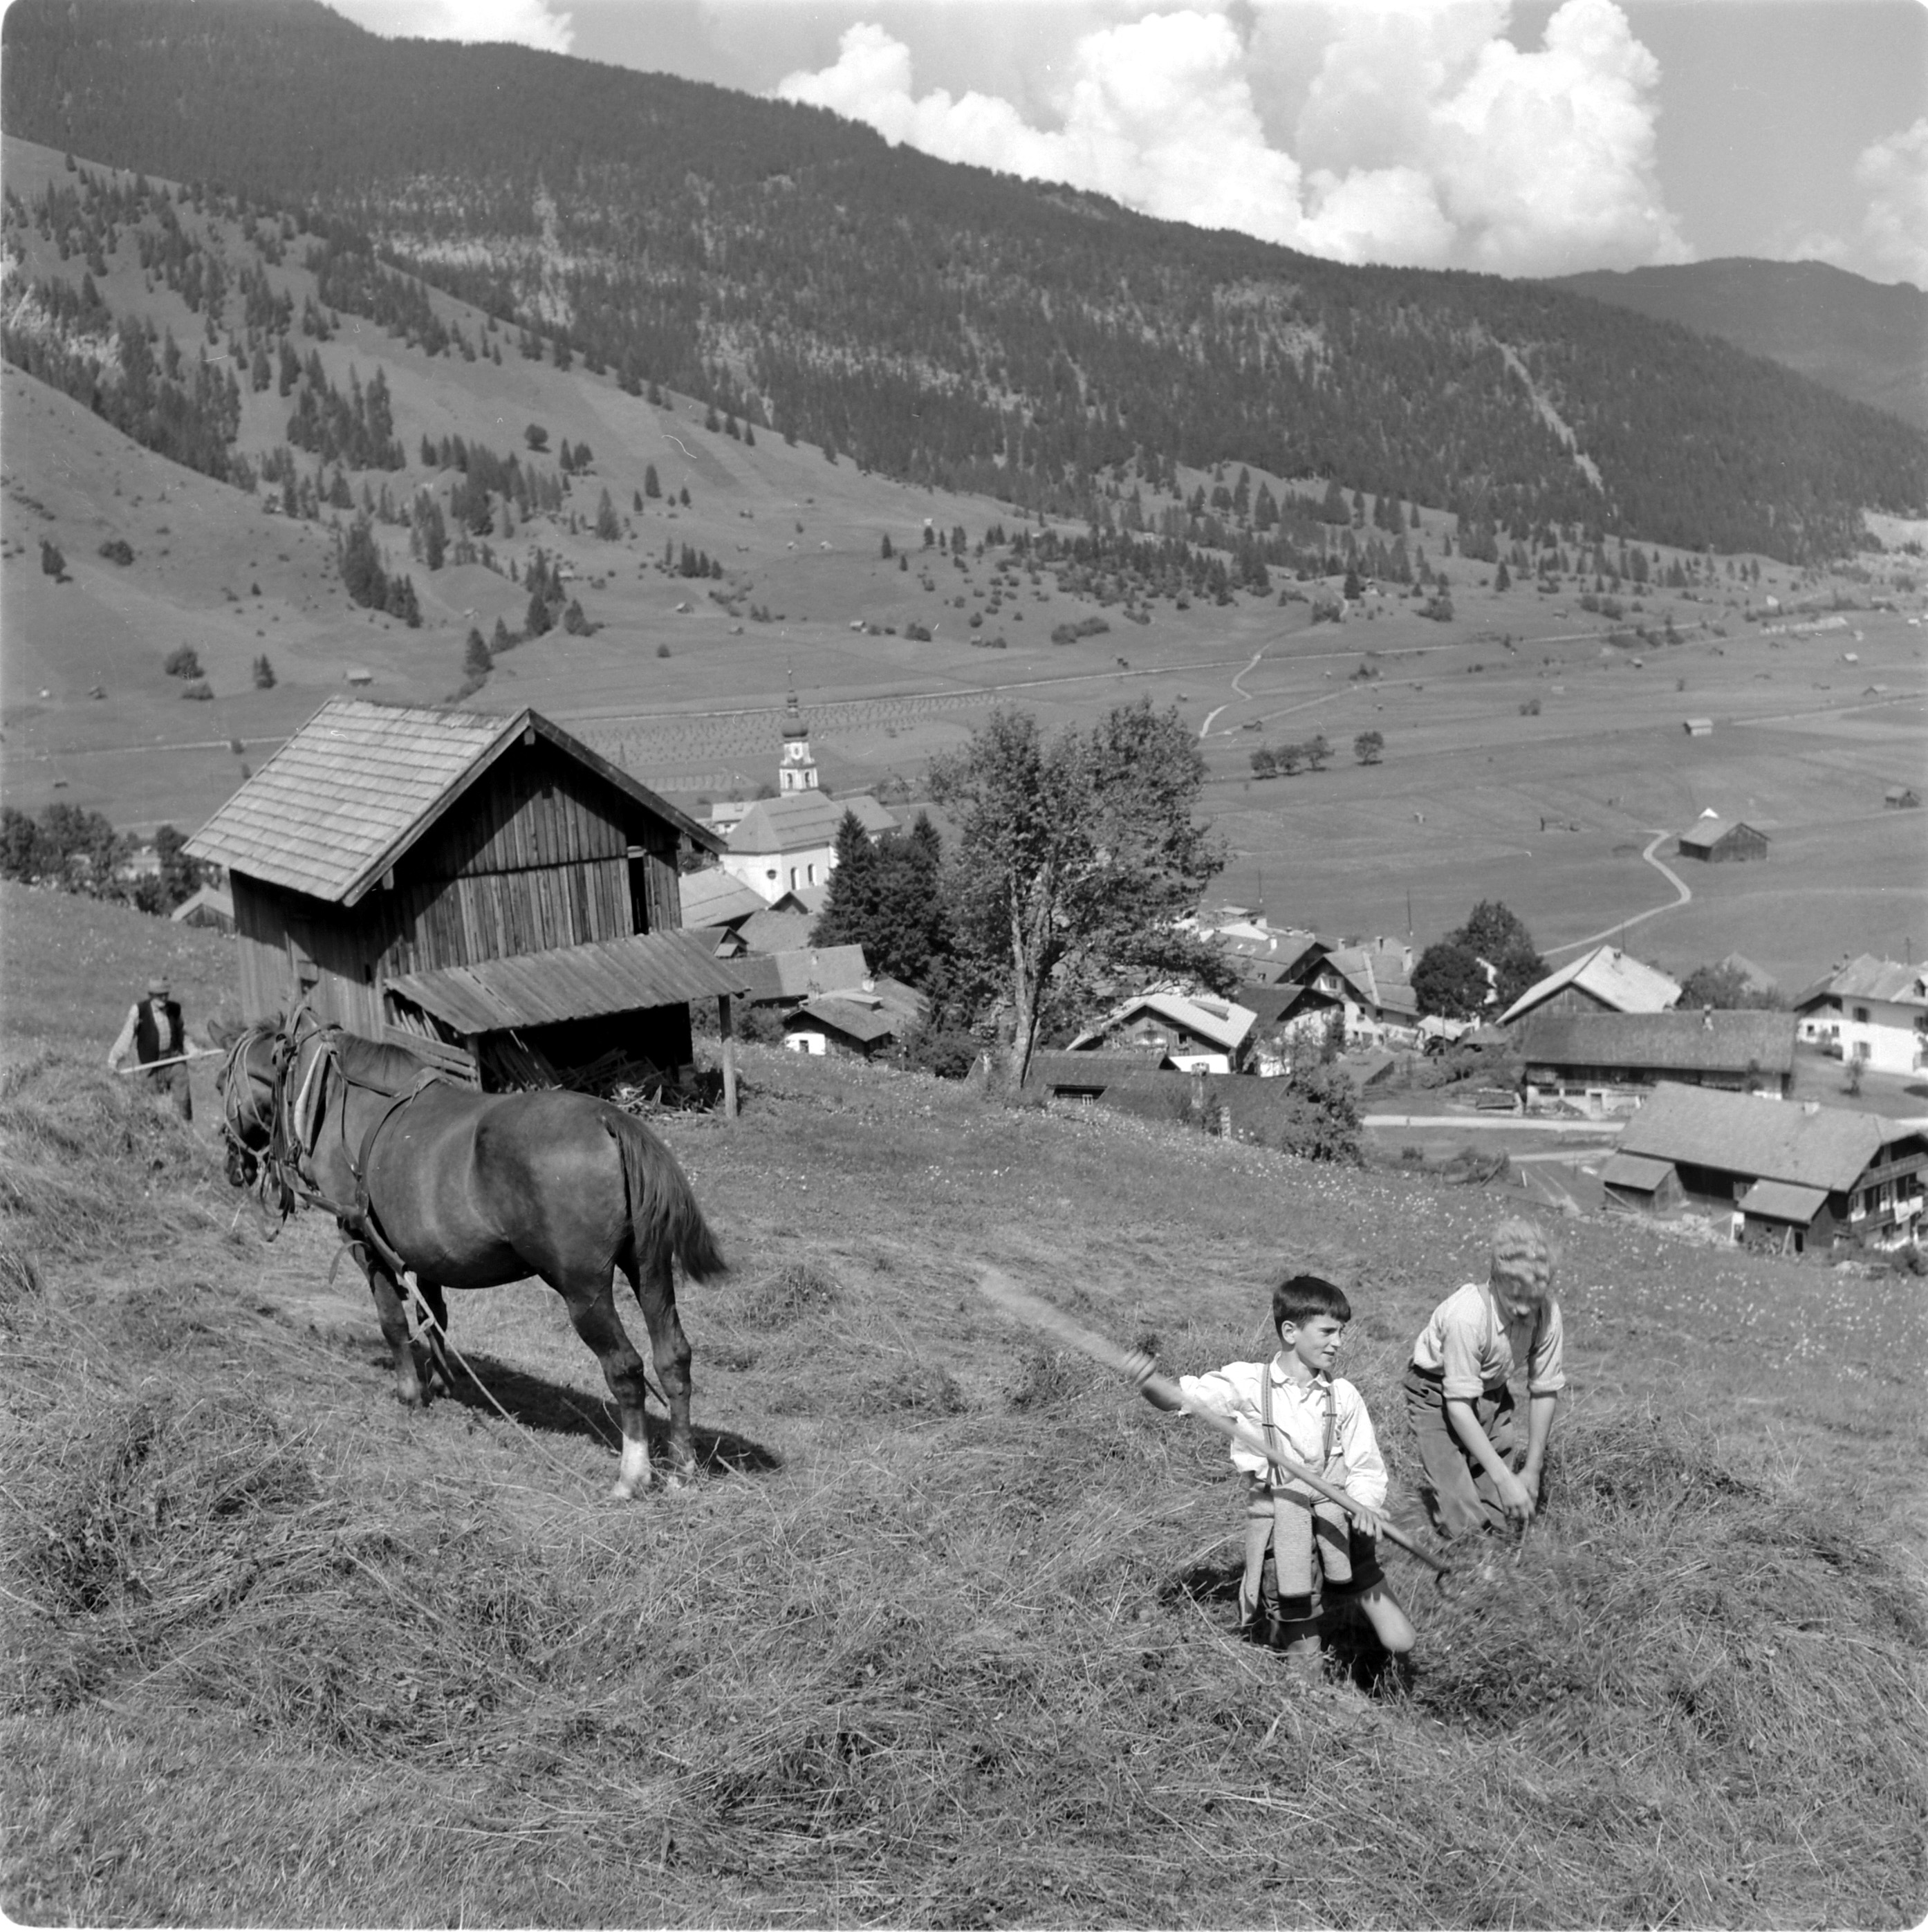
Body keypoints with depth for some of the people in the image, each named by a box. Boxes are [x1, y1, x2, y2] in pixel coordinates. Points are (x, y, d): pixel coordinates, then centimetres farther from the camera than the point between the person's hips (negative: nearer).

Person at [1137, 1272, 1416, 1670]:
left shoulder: (1344, 1395, -1)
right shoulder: (1247, 1383, -7)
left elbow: (1366, 1469, 2)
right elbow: (1178, 1396, -11)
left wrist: (1365, 1506, -19)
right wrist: (1148, 1386, -34)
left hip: (1338, 1513, 2)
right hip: (1275, 1515, -2)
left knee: (1400, 1645, -2)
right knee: (1306, 1663, 4)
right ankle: (1263, 1622, 35)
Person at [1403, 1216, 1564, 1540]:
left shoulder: (1547, 1312, -20)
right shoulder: (1466, 1315, -35)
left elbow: (1545, 1391, -6)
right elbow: (1458, 1405, -30)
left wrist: (1532, 1469, -3)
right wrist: (1504, 1478, -29)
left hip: (1493, 1391, 5)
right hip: (1438, 1394, -5)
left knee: (1511, 1519, 1)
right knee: (1465, 1525, -12)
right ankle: (1436, 1491, 18)